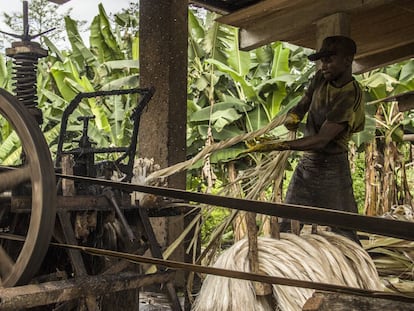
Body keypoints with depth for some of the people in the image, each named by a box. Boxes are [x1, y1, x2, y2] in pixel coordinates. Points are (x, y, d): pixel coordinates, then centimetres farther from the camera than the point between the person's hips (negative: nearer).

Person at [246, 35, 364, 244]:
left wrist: (276, 146, -32)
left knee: (343, 231, -2)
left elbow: (321, 140, -27)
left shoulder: (351, 96, -21)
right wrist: (292, 117, -10)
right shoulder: (320, 79, 1)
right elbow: (302, 105, 16)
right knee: (287, 226, 7)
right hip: (307, 163, 7)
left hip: (332, 166, -7)